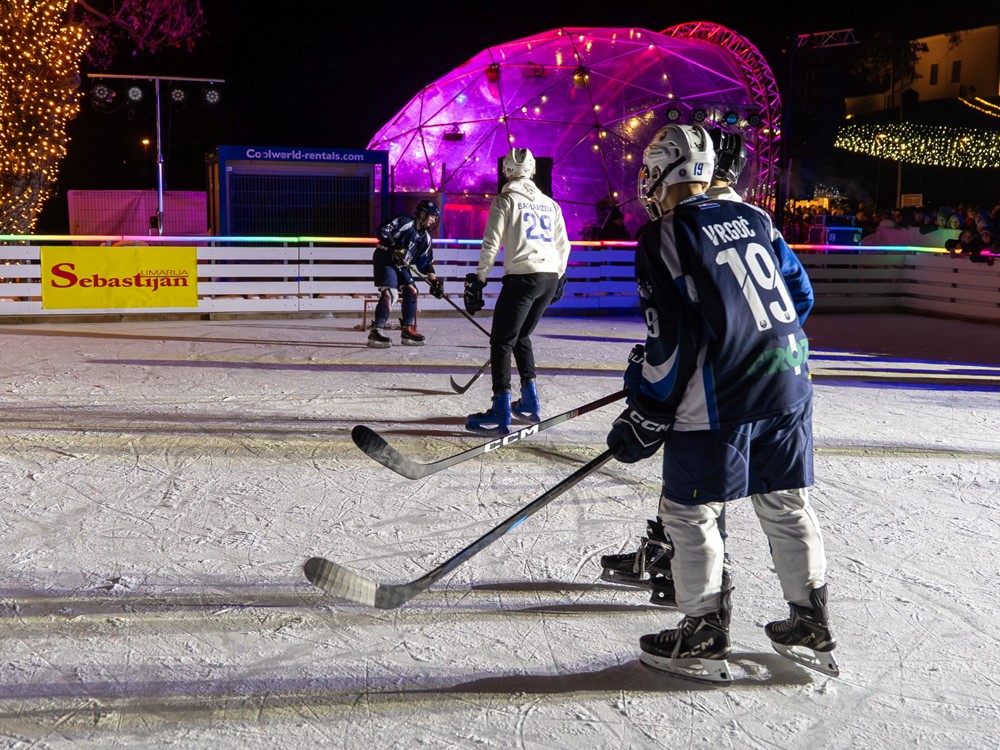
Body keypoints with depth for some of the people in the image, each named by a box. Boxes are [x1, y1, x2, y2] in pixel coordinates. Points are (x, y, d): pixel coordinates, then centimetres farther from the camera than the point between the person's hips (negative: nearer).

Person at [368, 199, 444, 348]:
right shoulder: (405, 221, -13)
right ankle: (376, 331, -28)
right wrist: (394, 247, -26)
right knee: (390, 293, -22)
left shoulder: (425, 237, 10)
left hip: (401, 265, 9)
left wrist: (434, 281, 2)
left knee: (411, 291, 3)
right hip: (384, 259, -9)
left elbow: (426, 262, 11)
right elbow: (381, 230, -18)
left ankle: (408, 330, 10)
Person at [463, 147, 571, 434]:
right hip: (550, 278, 7)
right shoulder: (550, 203, 17)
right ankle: (530, 402, 23)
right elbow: (563, 244, 19)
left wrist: (478, 279, -2)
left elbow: (491, 244, -7)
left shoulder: (505, 200, 0)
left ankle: (501, 413, -12)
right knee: (521, 336, 22)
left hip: (522, 278, -7)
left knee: (502, 342, -4)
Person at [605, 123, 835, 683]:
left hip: (718, 400, -7)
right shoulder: (753, 218, 10)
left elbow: (671, 344, -13)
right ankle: (812, 628, 28)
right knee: (788, 506, 17)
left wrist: (644, 422, -5)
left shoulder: (661, 241, -8)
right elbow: (800, 293, 16)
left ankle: (704, 639, 16)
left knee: (690, 511, 7)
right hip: (788, 383, 7)